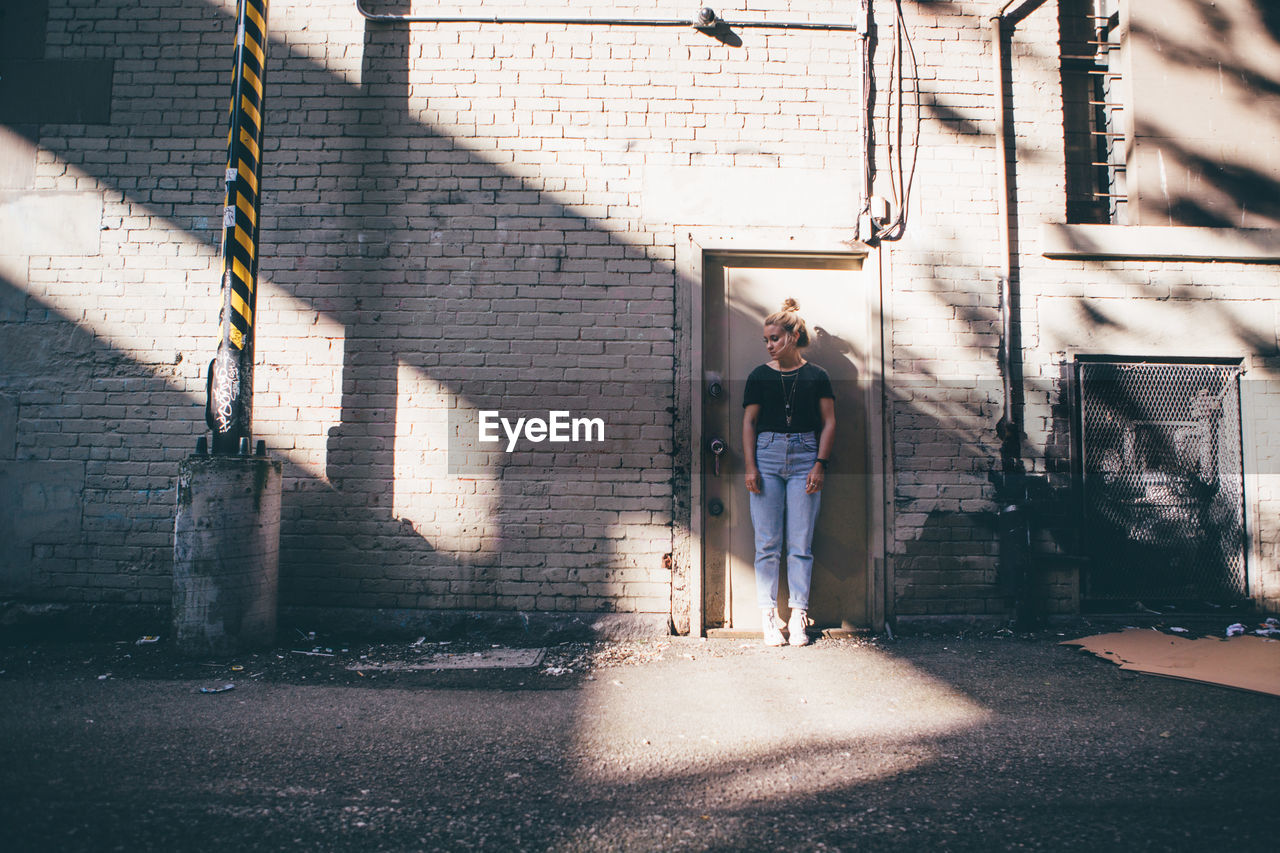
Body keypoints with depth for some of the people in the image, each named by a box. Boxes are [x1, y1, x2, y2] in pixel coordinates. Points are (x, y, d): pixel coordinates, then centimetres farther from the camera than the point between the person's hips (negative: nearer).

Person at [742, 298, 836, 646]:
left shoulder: (816, 376, 7)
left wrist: (820, 464, -3)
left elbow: (829, 422, 7)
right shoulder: (759, 376, 8)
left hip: (805, 457, 0)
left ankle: (798, 616, 10)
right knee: (767, 544, 0)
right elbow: (749, 422, 7)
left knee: (801, 545, 0)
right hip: (767, 455, 1)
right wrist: (750, 467, -2)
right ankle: (768, 617, 8)